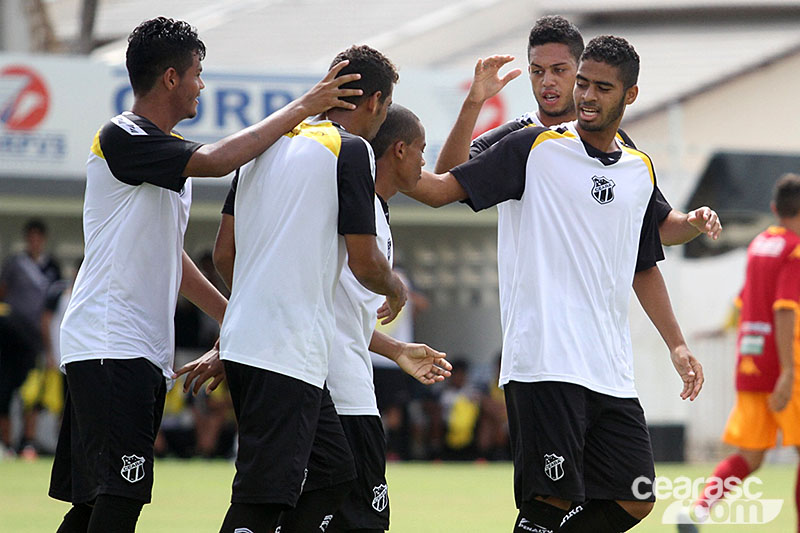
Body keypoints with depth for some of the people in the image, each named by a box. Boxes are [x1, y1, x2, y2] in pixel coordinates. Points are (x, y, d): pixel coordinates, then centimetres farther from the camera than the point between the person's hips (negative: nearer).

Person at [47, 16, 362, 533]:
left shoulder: (169, 151, 20)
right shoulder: (120, 138, -11)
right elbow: (216, 160, -25)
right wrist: (301, 109, -19)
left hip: (147, 353, 10)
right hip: (109, 348, -10)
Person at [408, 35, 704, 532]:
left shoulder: (641, 171, 16)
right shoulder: (534, 148, 0)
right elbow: (442, 189, -3)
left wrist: (677, 345, 19)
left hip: (612, 374, 6)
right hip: (545, 364, -6)